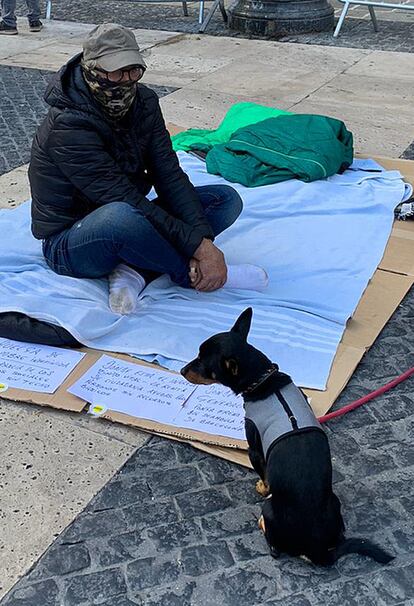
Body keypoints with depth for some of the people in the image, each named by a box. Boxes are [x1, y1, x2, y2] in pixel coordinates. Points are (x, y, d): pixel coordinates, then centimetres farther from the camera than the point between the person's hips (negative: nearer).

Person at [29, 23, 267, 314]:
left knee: (227, 199, -4)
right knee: (119, 217, -44)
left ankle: (134, 271, -20)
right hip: (69, 244, -7)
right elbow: (125, 200, -29)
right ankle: (193, 275, -16)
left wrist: (205, 241, -24)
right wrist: (197, 246, -30)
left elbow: (170, 176, -10)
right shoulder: (67, 127, -25)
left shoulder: (143, 102, -4)